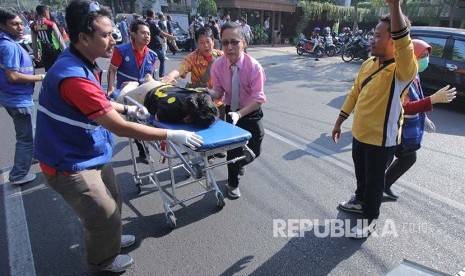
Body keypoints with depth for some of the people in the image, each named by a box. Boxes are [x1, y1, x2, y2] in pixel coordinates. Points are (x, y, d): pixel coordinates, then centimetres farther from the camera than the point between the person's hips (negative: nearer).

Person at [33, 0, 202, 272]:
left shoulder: (82, 63, 0)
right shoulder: (74, 76, -33)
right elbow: (121, 128, -33)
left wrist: (127, 108, 14)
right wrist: (172, 135, -28)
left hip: (91, 154, 9)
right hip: (71, 165, -9)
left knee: (114, 201, 24)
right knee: (105, 217, 7)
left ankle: (109, 239, 52)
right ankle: (102, 261, 38)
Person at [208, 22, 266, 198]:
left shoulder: (254, 66, -25)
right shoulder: (218, 65, -18)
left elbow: (258, 99, -27)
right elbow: (218, 91, -8)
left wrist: (239, 114, -41)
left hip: (251, 113, 0)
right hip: (231, 111, 1)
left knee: (254, 151, 4)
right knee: (233, 148, -1)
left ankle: (238, 164, 42)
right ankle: (232, 183, 26)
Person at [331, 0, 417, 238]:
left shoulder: (403, 69, -22)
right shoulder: (369, 63, 0)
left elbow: (403, 44, -44)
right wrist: (339, 122, 9)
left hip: (382, 140, -6)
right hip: (359, 133, 6)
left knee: (375, 181, 12)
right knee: (361, 174, 26)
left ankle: (369, 219, 33)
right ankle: (360, 201, 51)